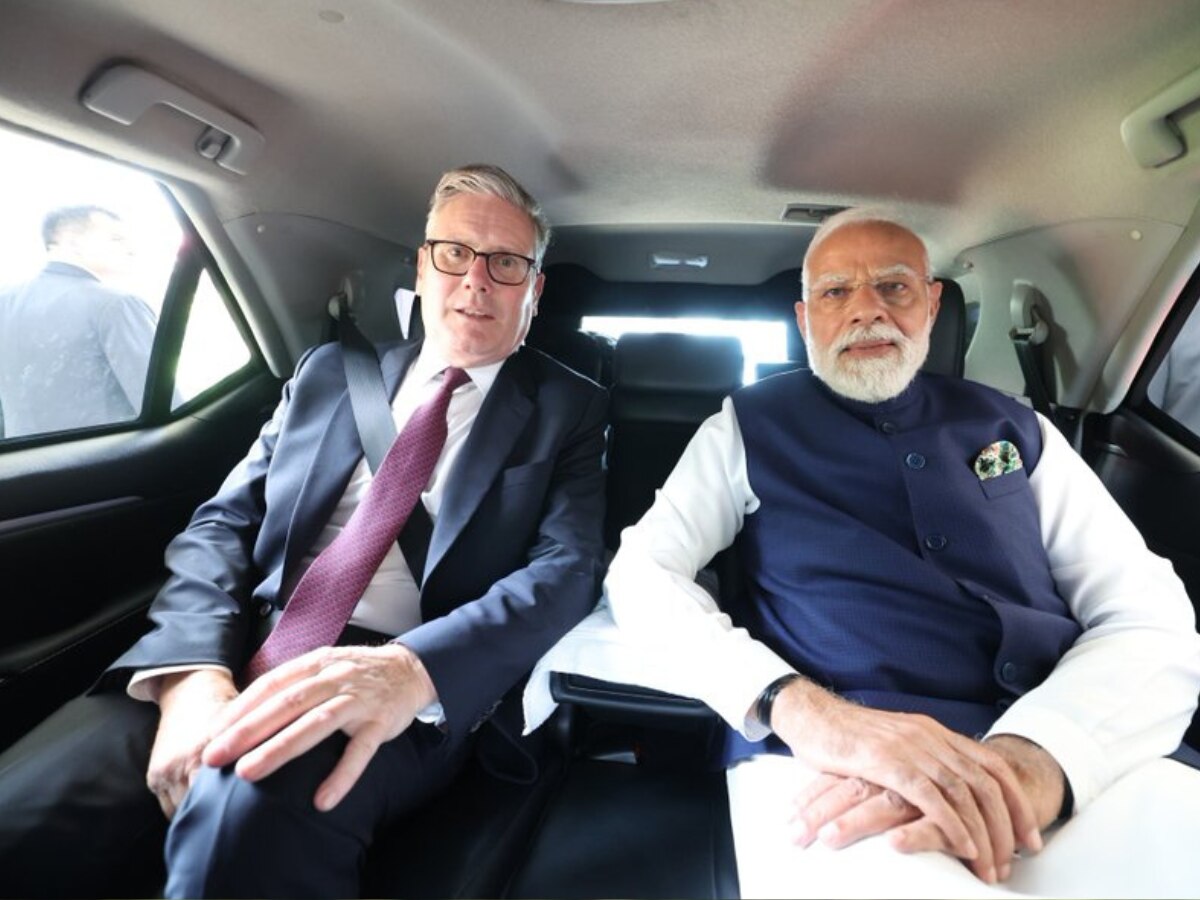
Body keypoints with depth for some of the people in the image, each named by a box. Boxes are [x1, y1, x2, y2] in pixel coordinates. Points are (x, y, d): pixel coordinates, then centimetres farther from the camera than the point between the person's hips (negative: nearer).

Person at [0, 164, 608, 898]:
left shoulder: (570, 409, 6)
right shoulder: (329, 373, 15)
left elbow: (567, 568, -8)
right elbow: (224, 523, 8)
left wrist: (411, 669, -26)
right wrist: (194, 671, -13)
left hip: (417, 684, -2)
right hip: (239, 647, 4)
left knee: (251, 799, -33)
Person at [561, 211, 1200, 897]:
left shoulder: (1014, 428, 14)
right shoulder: (750, 428, 7)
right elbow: (642, 572, -2)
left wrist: (1030, 759, -15)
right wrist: (797, 706, -19)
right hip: (827, 763, -3)